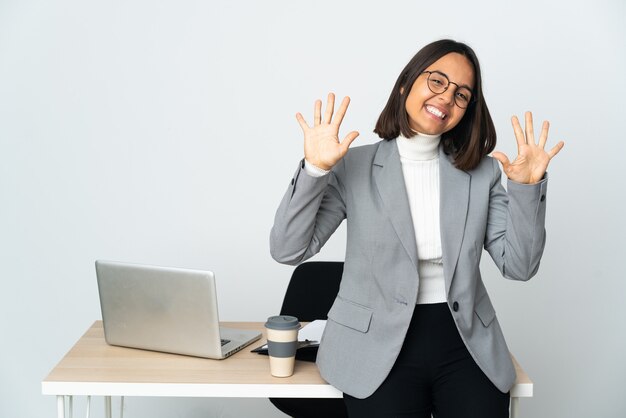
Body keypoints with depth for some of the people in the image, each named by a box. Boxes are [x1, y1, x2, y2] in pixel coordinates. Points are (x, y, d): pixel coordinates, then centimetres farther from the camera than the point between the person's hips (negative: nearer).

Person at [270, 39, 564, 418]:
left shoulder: (482, 172, 6)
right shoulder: (354, 167, -2)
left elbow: (519, 266, 1)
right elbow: (288, 251, -9)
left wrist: (528, 187, -10)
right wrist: (315, 169, -20)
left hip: (467, 345, 2)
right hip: (381, 346, -2)